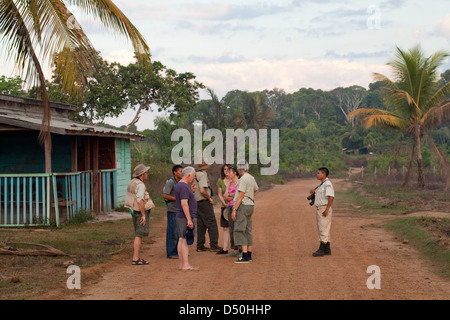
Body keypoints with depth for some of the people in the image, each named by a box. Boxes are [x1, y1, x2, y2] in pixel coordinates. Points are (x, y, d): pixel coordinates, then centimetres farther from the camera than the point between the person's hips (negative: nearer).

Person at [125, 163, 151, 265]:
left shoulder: (132, 182, 11)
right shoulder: (140, 185, -18)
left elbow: (128, 198, 18)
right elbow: (140, 200, -28)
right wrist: (143, 215, -24)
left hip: (135, 211, 9)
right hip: (141, 212, -9)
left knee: (138, 236, 14)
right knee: (139, 235, -7)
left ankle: (135, 258, 16)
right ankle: (135, 259, -6)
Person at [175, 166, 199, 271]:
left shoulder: (179, 185, 15)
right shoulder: (184, 187, -17)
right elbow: (184, 204, -24)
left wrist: (191, 191, 15)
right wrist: (189, 220, -24)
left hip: (180, 217, 10)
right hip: (185, 218, -10)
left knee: (181, 240, 9)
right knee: (185, 241, -9)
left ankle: (181, 264, 11)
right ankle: (186, 265, -10)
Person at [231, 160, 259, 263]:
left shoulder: (243, 179, -15)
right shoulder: (251, 178, 13)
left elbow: (241, 196, -20)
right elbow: (256, 190, 31)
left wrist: (234, 209, -19)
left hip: (243, 205, -9)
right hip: (250, 205, 9)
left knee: (239, 231, -10)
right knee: (248, 231, 12)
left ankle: (245, 256, -15)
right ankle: (249, 255, 16)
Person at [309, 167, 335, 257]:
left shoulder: (327, 184, -14)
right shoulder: (321, 184, 18)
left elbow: (331, 197, -22)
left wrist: (327, 209, -27)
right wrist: (314, 192, 6)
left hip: (324, 209, -11)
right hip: (319, 209, 11)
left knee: (323, 229, -9)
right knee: (321, 229, 13)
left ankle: (321, 249, -8)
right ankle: (327, 249, 18)